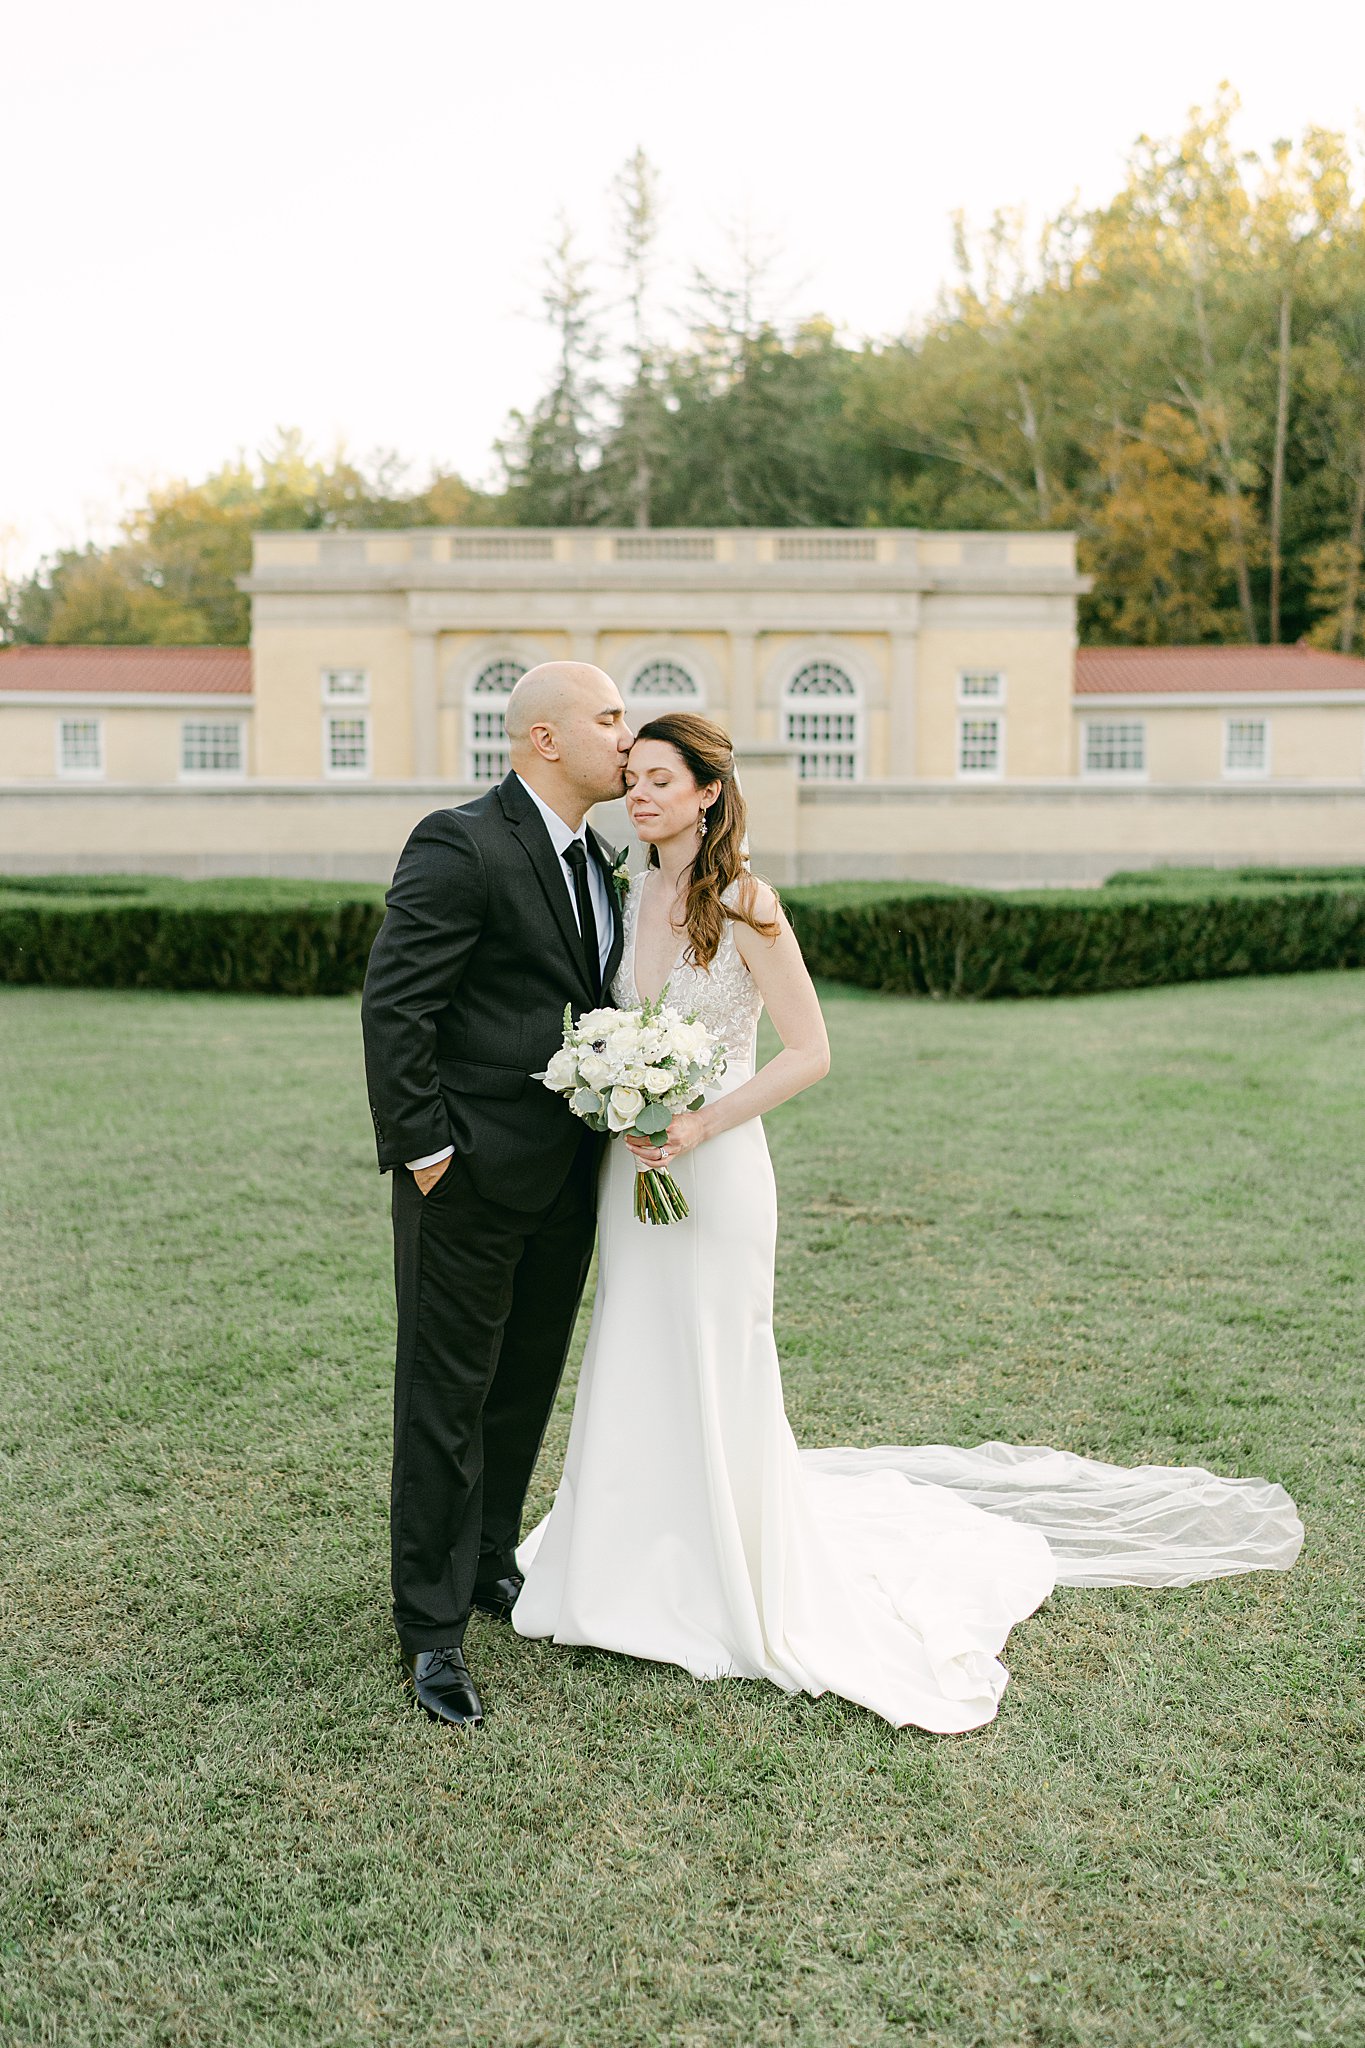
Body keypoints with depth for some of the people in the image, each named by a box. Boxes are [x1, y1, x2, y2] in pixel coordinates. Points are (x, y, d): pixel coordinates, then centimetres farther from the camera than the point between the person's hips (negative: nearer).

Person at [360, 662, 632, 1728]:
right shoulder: (461, 846, -15)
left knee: (527, 1387, 19)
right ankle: (433, 1628, 17)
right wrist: (424, 1147, -18)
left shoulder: (596, 858, 12)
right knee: (447, 1399, 4)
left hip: (564, 1178, 8)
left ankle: (492, 1565, 39)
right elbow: (393, 1005, -19)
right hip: (472, 1177, -8)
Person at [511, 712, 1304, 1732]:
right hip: (633, 1167, 6)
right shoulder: (632, 897, 6)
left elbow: (808, 1051, -14)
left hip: (714, 1171, -6)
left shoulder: (746, 906, -13)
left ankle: (740, 1588, 25)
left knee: (717, 1373, 4)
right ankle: (643, 1567, 34)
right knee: (634, 1370, 14)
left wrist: (699, 1125, -19)